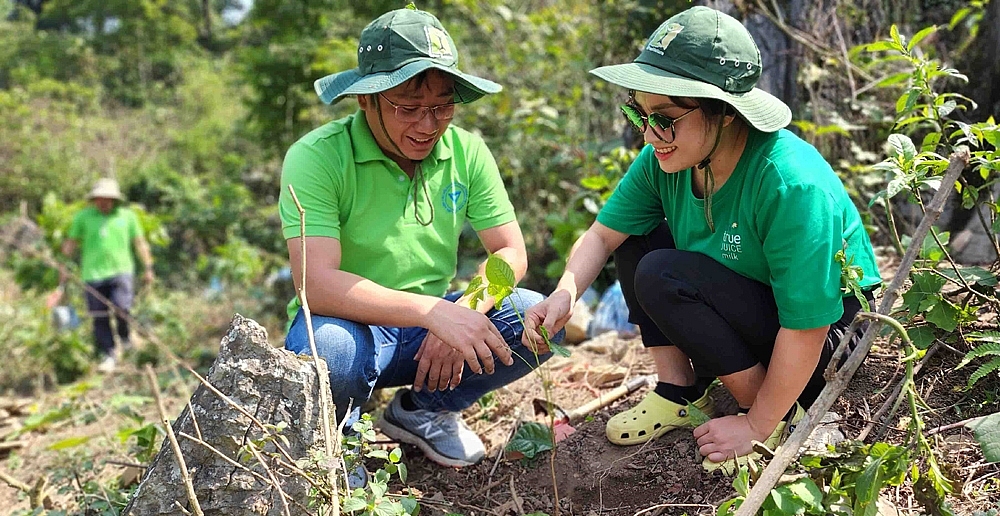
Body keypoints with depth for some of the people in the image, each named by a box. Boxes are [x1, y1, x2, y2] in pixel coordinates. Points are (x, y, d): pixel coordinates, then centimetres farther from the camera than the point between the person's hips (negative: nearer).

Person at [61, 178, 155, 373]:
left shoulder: (127, 216, 9)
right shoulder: (83, 217, 8)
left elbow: (140, 243, 15)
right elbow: (71, 243, 13)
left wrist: (147, 268, 14)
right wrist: (63, 266, 8)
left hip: (121, 271, -1)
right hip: (93, 274, 1)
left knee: (121, 308, -18)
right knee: (100, 318, 1)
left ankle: (125, 338, 13)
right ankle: (108, 355, 13)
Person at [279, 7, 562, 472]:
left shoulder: (466, 151, -3)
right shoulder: (315, 158, -18)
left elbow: (510, 253, -3)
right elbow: (316, 283, -28)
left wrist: (462, 312, -24)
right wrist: (434, 312, -39)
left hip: (430, 323, 5)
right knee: (328, 349, -38)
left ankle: (421, 410, 6)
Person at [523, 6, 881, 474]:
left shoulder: (792, 185, -34)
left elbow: (805, 330, -30)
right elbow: (603, 234, -5)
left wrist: (758, 426, -22)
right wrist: (565, 293, -25)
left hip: (829, 326, -7)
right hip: (749, 312, 7)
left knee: (663, 277, -26)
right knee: (635, 238, -3)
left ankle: (779, 413, -11)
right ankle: (679, 390, 3)